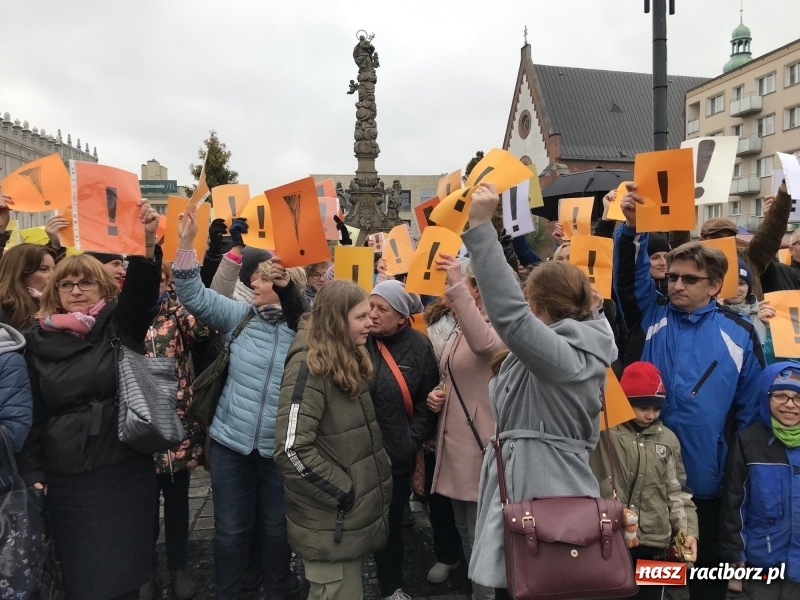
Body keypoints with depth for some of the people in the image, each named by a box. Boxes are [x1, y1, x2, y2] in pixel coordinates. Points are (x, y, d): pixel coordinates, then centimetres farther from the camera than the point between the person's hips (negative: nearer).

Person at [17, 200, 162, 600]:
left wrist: (147, 243, -35)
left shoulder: (120, 324, 0)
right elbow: (31, 414, 5)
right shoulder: (37, 341, 3)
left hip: (125, 471, -1)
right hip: (66, 478, 1)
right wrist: (32, 472, 0)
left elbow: (142, 289, -19)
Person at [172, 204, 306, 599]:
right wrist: (186, 243, -15)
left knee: (276, 527, 17)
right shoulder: (239, 316, -1)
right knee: (230, 528, 16)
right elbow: (196, 297, -7)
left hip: (281, 448, -2)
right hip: (231, 442, 2)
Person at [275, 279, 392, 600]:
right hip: (332, 524, -9)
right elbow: (291, 450, -27)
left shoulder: (350, 360, 8)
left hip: (355, 514, 9)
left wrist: (371, 478, 12)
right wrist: (342, 491, -19)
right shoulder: (309, 367, -20)